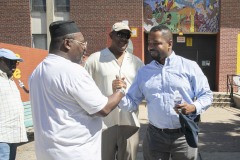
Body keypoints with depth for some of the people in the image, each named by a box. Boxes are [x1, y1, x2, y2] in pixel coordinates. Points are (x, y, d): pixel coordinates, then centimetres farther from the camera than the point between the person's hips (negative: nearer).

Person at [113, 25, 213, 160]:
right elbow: (132, 104, 6)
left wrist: (194, 107, -20)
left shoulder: (190, 66, -2)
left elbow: (207, 95, 0)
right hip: (155, 136, 2)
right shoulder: (143, 72, 6)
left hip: (184, 135, -1)